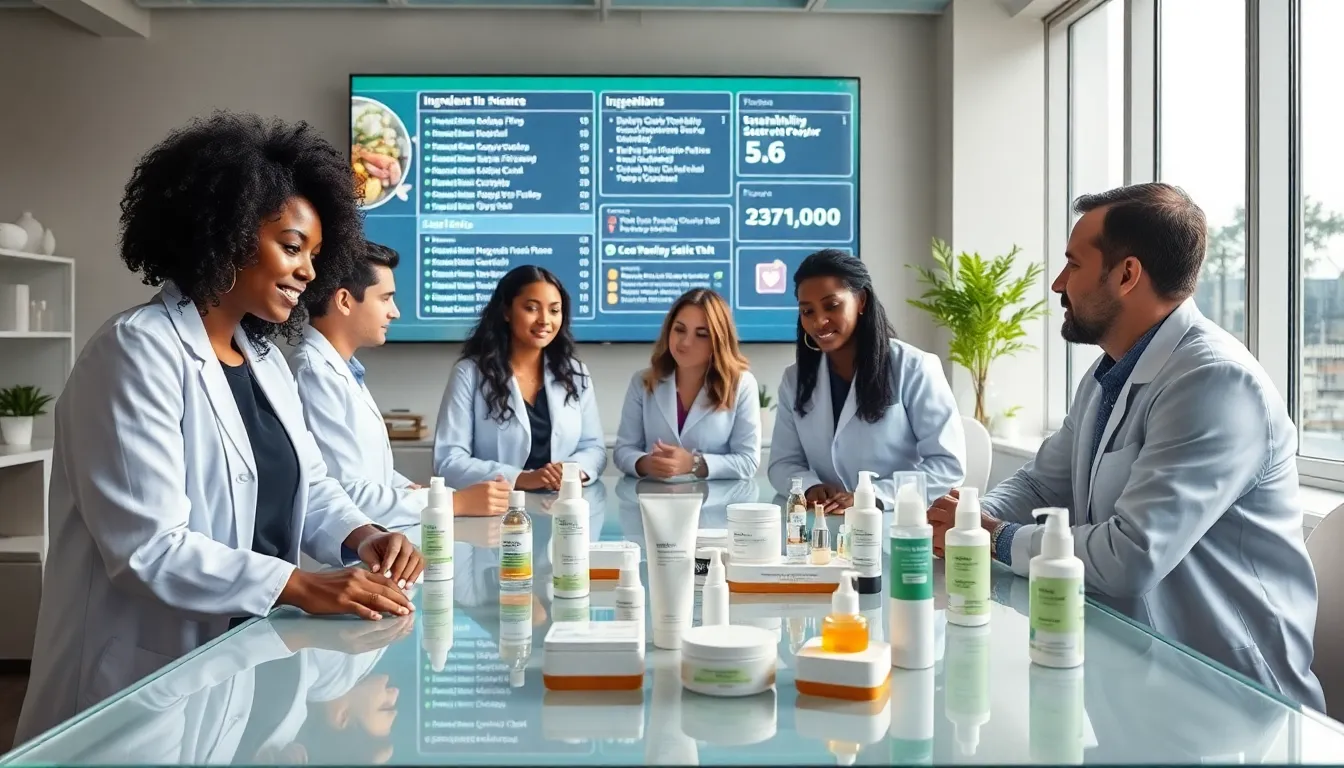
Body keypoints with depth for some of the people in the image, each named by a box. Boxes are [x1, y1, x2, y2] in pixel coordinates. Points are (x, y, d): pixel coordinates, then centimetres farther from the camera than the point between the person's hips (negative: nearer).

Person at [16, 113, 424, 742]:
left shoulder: (265, 359, 12)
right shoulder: (138, 351, -16)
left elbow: (309, 486, 11)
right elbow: (149, 548, -23)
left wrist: (363, 537, -10)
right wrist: (302, 587, -26)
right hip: (150, 682, -8)